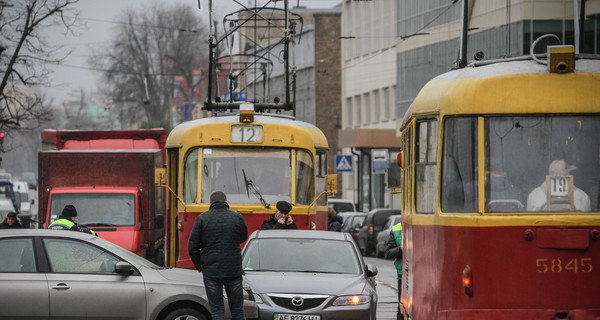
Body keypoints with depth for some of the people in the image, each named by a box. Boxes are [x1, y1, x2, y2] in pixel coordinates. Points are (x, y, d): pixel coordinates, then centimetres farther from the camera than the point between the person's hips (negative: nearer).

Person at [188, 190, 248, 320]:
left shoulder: (202, 218, -4)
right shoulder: (237, 218, -1)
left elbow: (192, 246, -4)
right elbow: (243, 238, 17)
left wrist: (199, 265, 8)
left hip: (211, 271, -1)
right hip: (233, 270, 1)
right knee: (237, 310, 10)